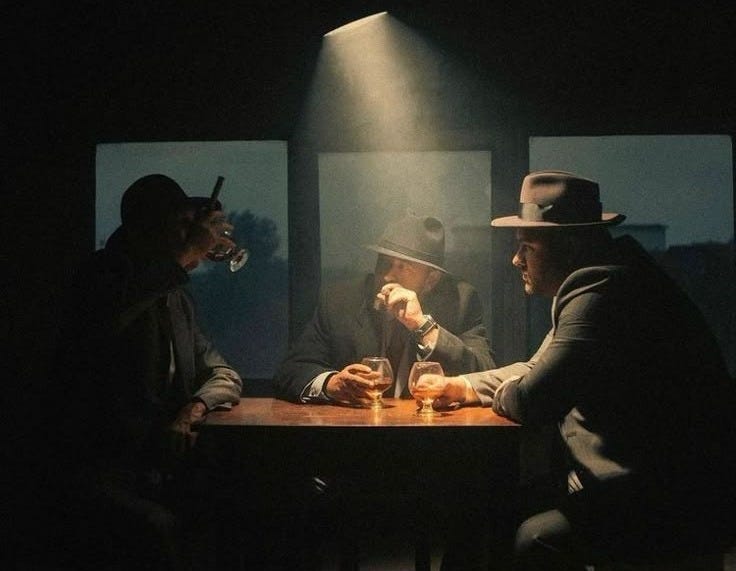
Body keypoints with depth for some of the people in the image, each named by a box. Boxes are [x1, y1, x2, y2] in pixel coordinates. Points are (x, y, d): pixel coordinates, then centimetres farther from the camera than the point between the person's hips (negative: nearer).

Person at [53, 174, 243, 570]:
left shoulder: (175, 296, 16)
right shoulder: (102, 278, -4)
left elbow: (223, 375, 16)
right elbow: (105, 318, -31)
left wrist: (195, 408, -7)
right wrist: (187, 254, -21)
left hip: (164, 465, 6)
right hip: (102, 474, -6)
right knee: (156, 525, -32)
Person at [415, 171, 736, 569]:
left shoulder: (599, 294, -24)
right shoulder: (596, 284, 11)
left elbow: (531, 400, -26)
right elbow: (537, 371, 19)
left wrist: (499, 394, -3)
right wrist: (459, 387, 7)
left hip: (673, 506, -10)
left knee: (529, 539, -21)